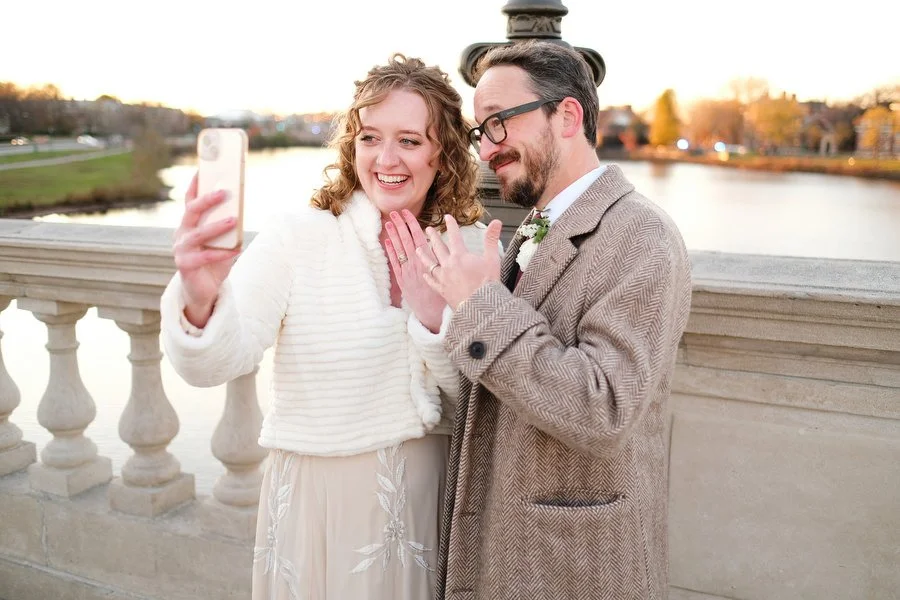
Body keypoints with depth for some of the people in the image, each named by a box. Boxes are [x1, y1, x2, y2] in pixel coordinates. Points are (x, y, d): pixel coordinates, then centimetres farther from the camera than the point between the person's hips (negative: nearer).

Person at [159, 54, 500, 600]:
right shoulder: (298, 238, -12)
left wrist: (435, 316, -19)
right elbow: (214, 363, -24)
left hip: (430, 503, 2)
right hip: (318, 505, -2)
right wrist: (198, 301, -44)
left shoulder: (474, 249, -5)